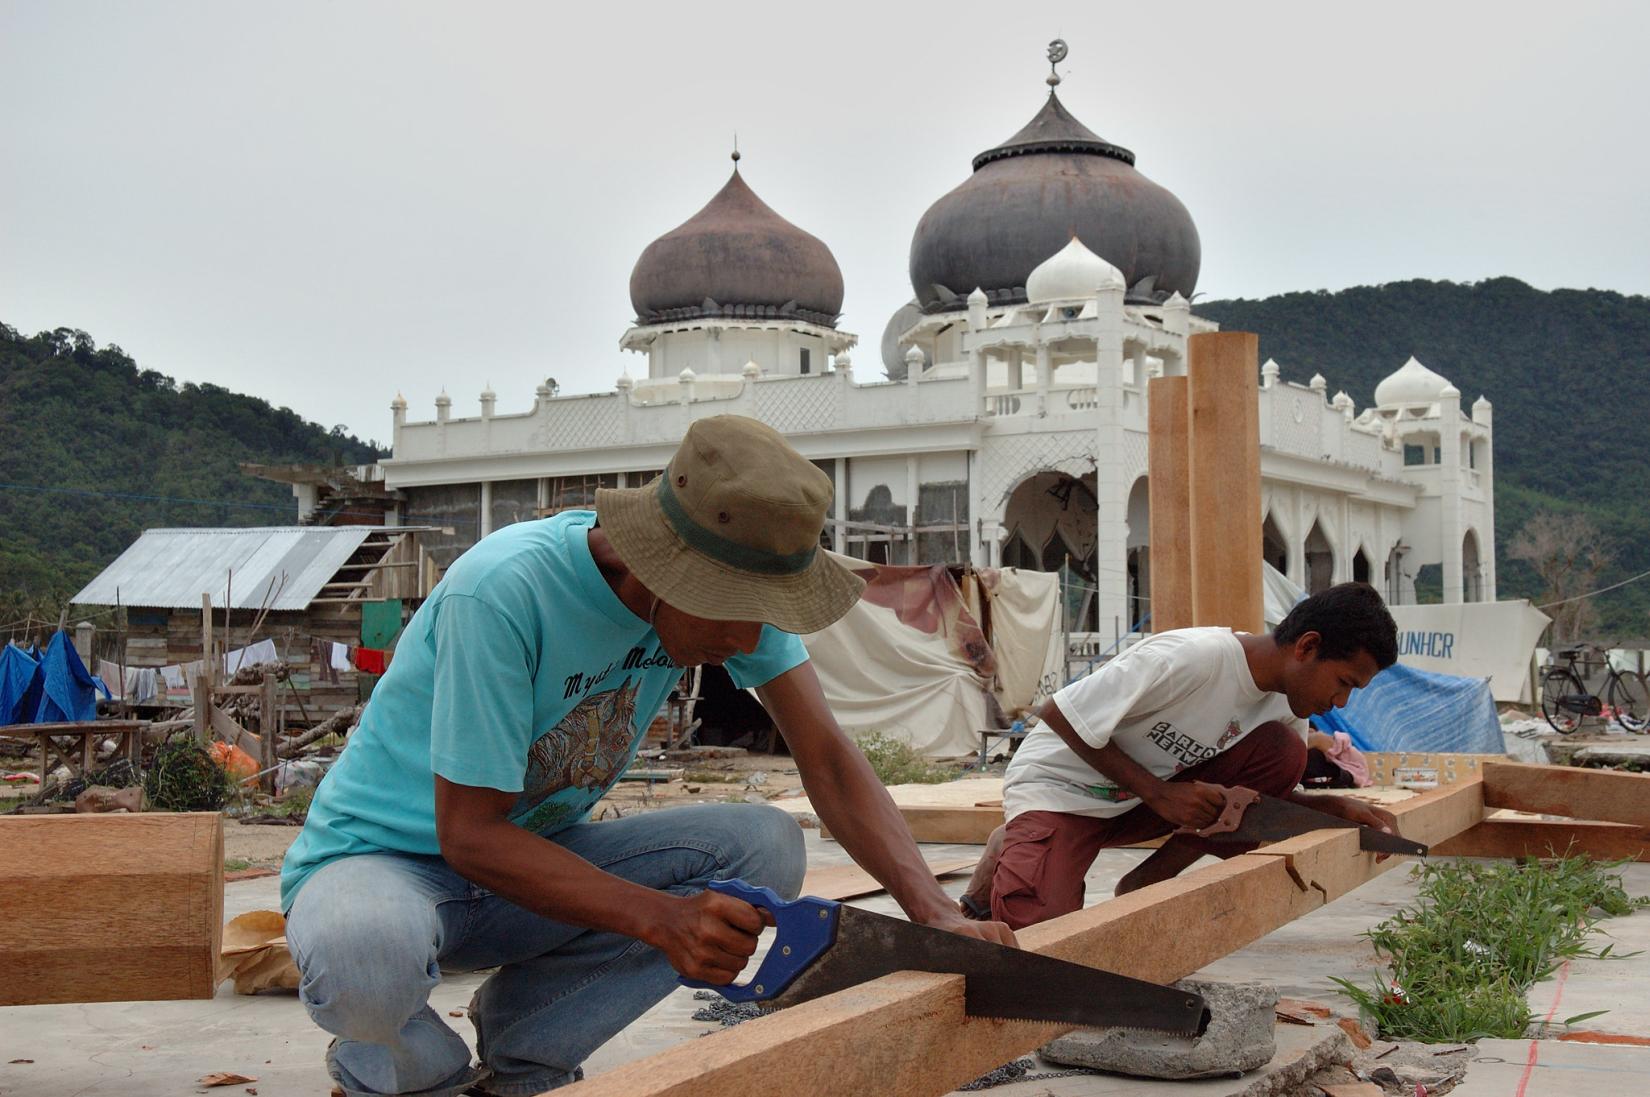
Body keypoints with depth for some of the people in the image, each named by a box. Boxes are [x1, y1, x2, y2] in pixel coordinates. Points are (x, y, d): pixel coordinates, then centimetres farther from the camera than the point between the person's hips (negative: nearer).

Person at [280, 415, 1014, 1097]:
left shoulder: (732, 583, -12)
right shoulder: (502, 594, -31)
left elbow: (827, 760, -10)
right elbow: (470, 834, -26)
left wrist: (935, 913, -25)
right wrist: (663, 919, -36)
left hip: (532, 855, 6)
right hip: (382, 861, -5)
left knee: (765, 845, -16)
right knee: (368, 952, -41)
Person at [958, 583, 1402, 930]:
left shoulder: (1286, 704, -5)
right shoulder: (1193, 658, -29)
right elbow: (1058, 713, -24)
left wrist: (1338, 806, -11)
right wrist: (1159, 793, -24)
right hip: (1057, 786, -7)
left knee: (1282, 752, -14)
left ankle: (1144, 886, -3)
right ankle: (1007, 856, 5)